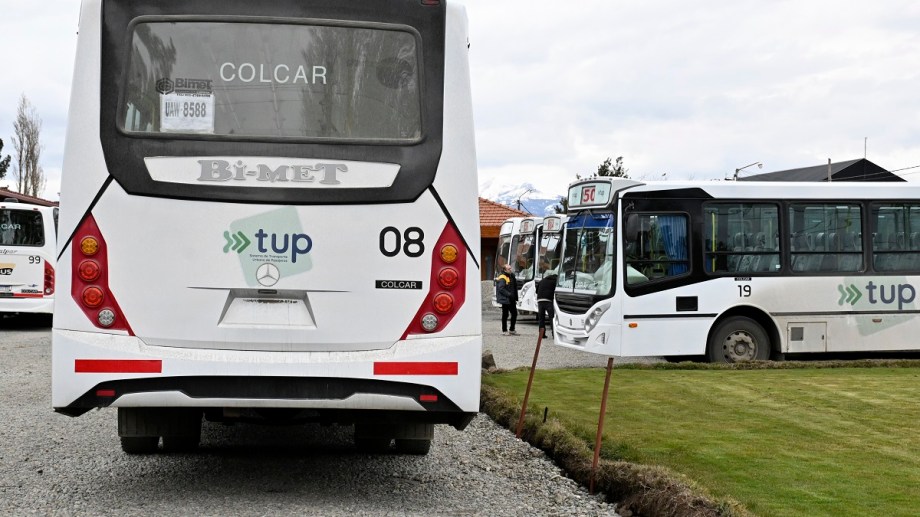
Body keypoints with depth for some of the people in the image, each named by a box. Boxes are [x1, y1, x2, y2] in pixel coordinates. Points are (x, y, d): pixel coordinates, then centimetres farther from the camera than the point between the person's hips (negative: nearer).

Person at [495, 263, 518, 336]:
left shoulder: (511, 276, 13)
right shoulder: (502, 278, -13)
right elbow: (501, 289, -21)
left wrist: (515, 298, 16)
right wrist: (509, 294, -25)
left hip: (512, 299, 8)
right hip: (505, 300, -8)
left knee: (514, 313, 11)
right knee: (505, 315, 0)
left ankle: (511, 330, 22)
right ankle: (504, 330, 10)